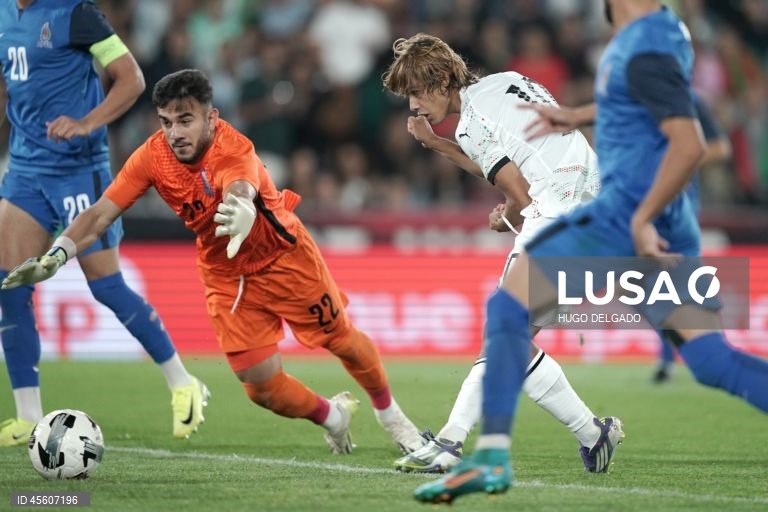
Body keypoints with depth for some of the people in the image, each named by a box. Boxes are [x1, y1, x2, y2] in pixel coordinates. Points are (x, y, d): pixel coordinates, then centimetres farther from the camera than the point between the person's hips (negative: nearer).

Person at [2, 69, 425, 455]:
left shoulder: (235, 151, -34)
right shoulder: (152, 156, -21)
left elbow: (239, 190, -57)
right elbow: (100, 214, -22)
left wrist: (240, 212, -82)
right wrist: (56, 256, -39)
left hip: (285, 256, -3)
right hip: (225, 275, 3)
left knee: (343, 341, 7)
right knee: (261, 386, -5)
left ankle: (391, 416, 38)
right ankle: (332, 415, 26)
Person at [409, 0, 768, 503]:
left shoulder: (645, 51, -16)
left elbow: (689, 144, -26)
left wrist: (642, 218, -20)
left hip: (625, 216, -9)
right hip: (667, 230, 9)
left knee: (507, 307, 2)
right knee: (713, 361, 3)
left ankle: (493, 456, -3)